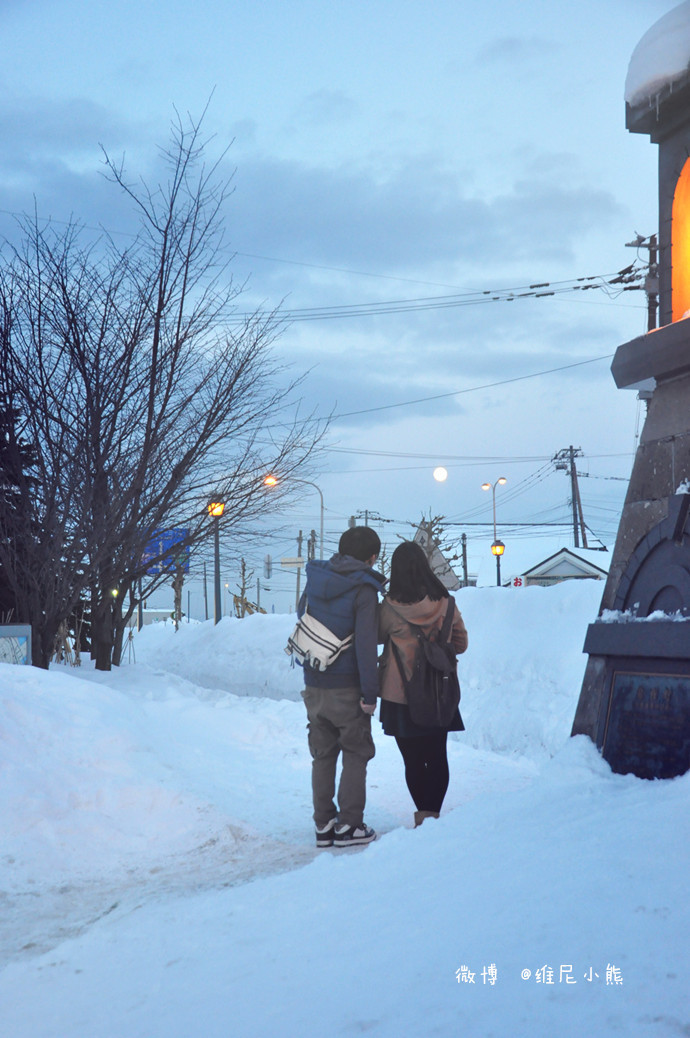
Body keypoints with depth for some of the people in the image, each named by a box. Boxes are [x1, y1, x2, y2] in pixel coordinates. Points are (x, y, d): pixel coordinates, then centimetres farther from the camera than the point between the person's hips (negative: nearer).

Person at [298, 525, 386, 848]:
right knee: (355, 755, 7)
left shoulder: (315, 579, 4)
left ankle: (324, 825, 16)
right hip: (347, 688, -5)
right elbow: (366, 643, -18)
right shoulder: (364, 590, -14)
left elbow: (302, 614, 15)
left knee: (322, 755, 13)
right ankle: (349, 826, 6)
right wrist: (370, 692, -14)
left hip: (313, 686, 5)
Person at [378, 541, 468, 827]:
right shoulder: (446, 604, -5)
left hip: (400, 697, -2)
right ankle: (432, 814, 10)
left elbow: (376, 637, 3)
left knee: (413, 760, 6)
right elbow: (460, 643, 7)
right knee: (437, 758, 11)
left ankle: (423, 815, 6)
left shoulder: (389, 608, -14)